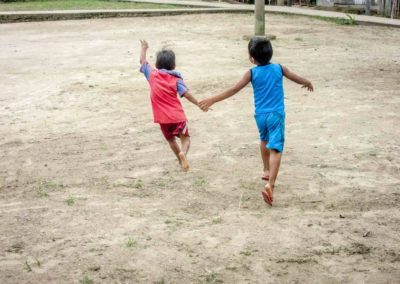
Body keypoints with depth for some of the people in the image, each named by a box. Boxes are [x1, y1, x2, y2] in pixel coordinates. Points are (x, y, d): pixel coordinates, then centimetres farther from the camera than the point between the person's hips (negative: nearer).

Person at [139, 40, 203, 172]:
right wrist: (200, 105, -10)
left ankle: (181, 159, 22)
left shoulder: (152, 75, 2)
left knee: (171, 139, 22)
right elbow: (186, 94, -12)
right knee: (185, 138, 7)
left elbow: (142, 61, 15)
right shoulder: (176, 79, -1)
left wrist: (144, 48, 32)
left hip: (163, 118, 1)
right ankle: (183, 153, -23)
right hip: (178, 116, -1)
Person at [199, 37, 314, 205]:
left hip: (260, 115, 2)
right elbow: (298, 79, 18)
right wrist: (308, 83, 40)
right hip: (276, 115, -2)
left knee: (264, 140, 30)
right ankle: (270, 184, -26)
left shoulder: (252, 73, -4)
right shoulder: (279, 69, 2)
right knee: (275, 148, -11)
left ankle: (266, 171, 47)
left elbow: (234, 90, -11)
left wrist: (213, 100, -10)